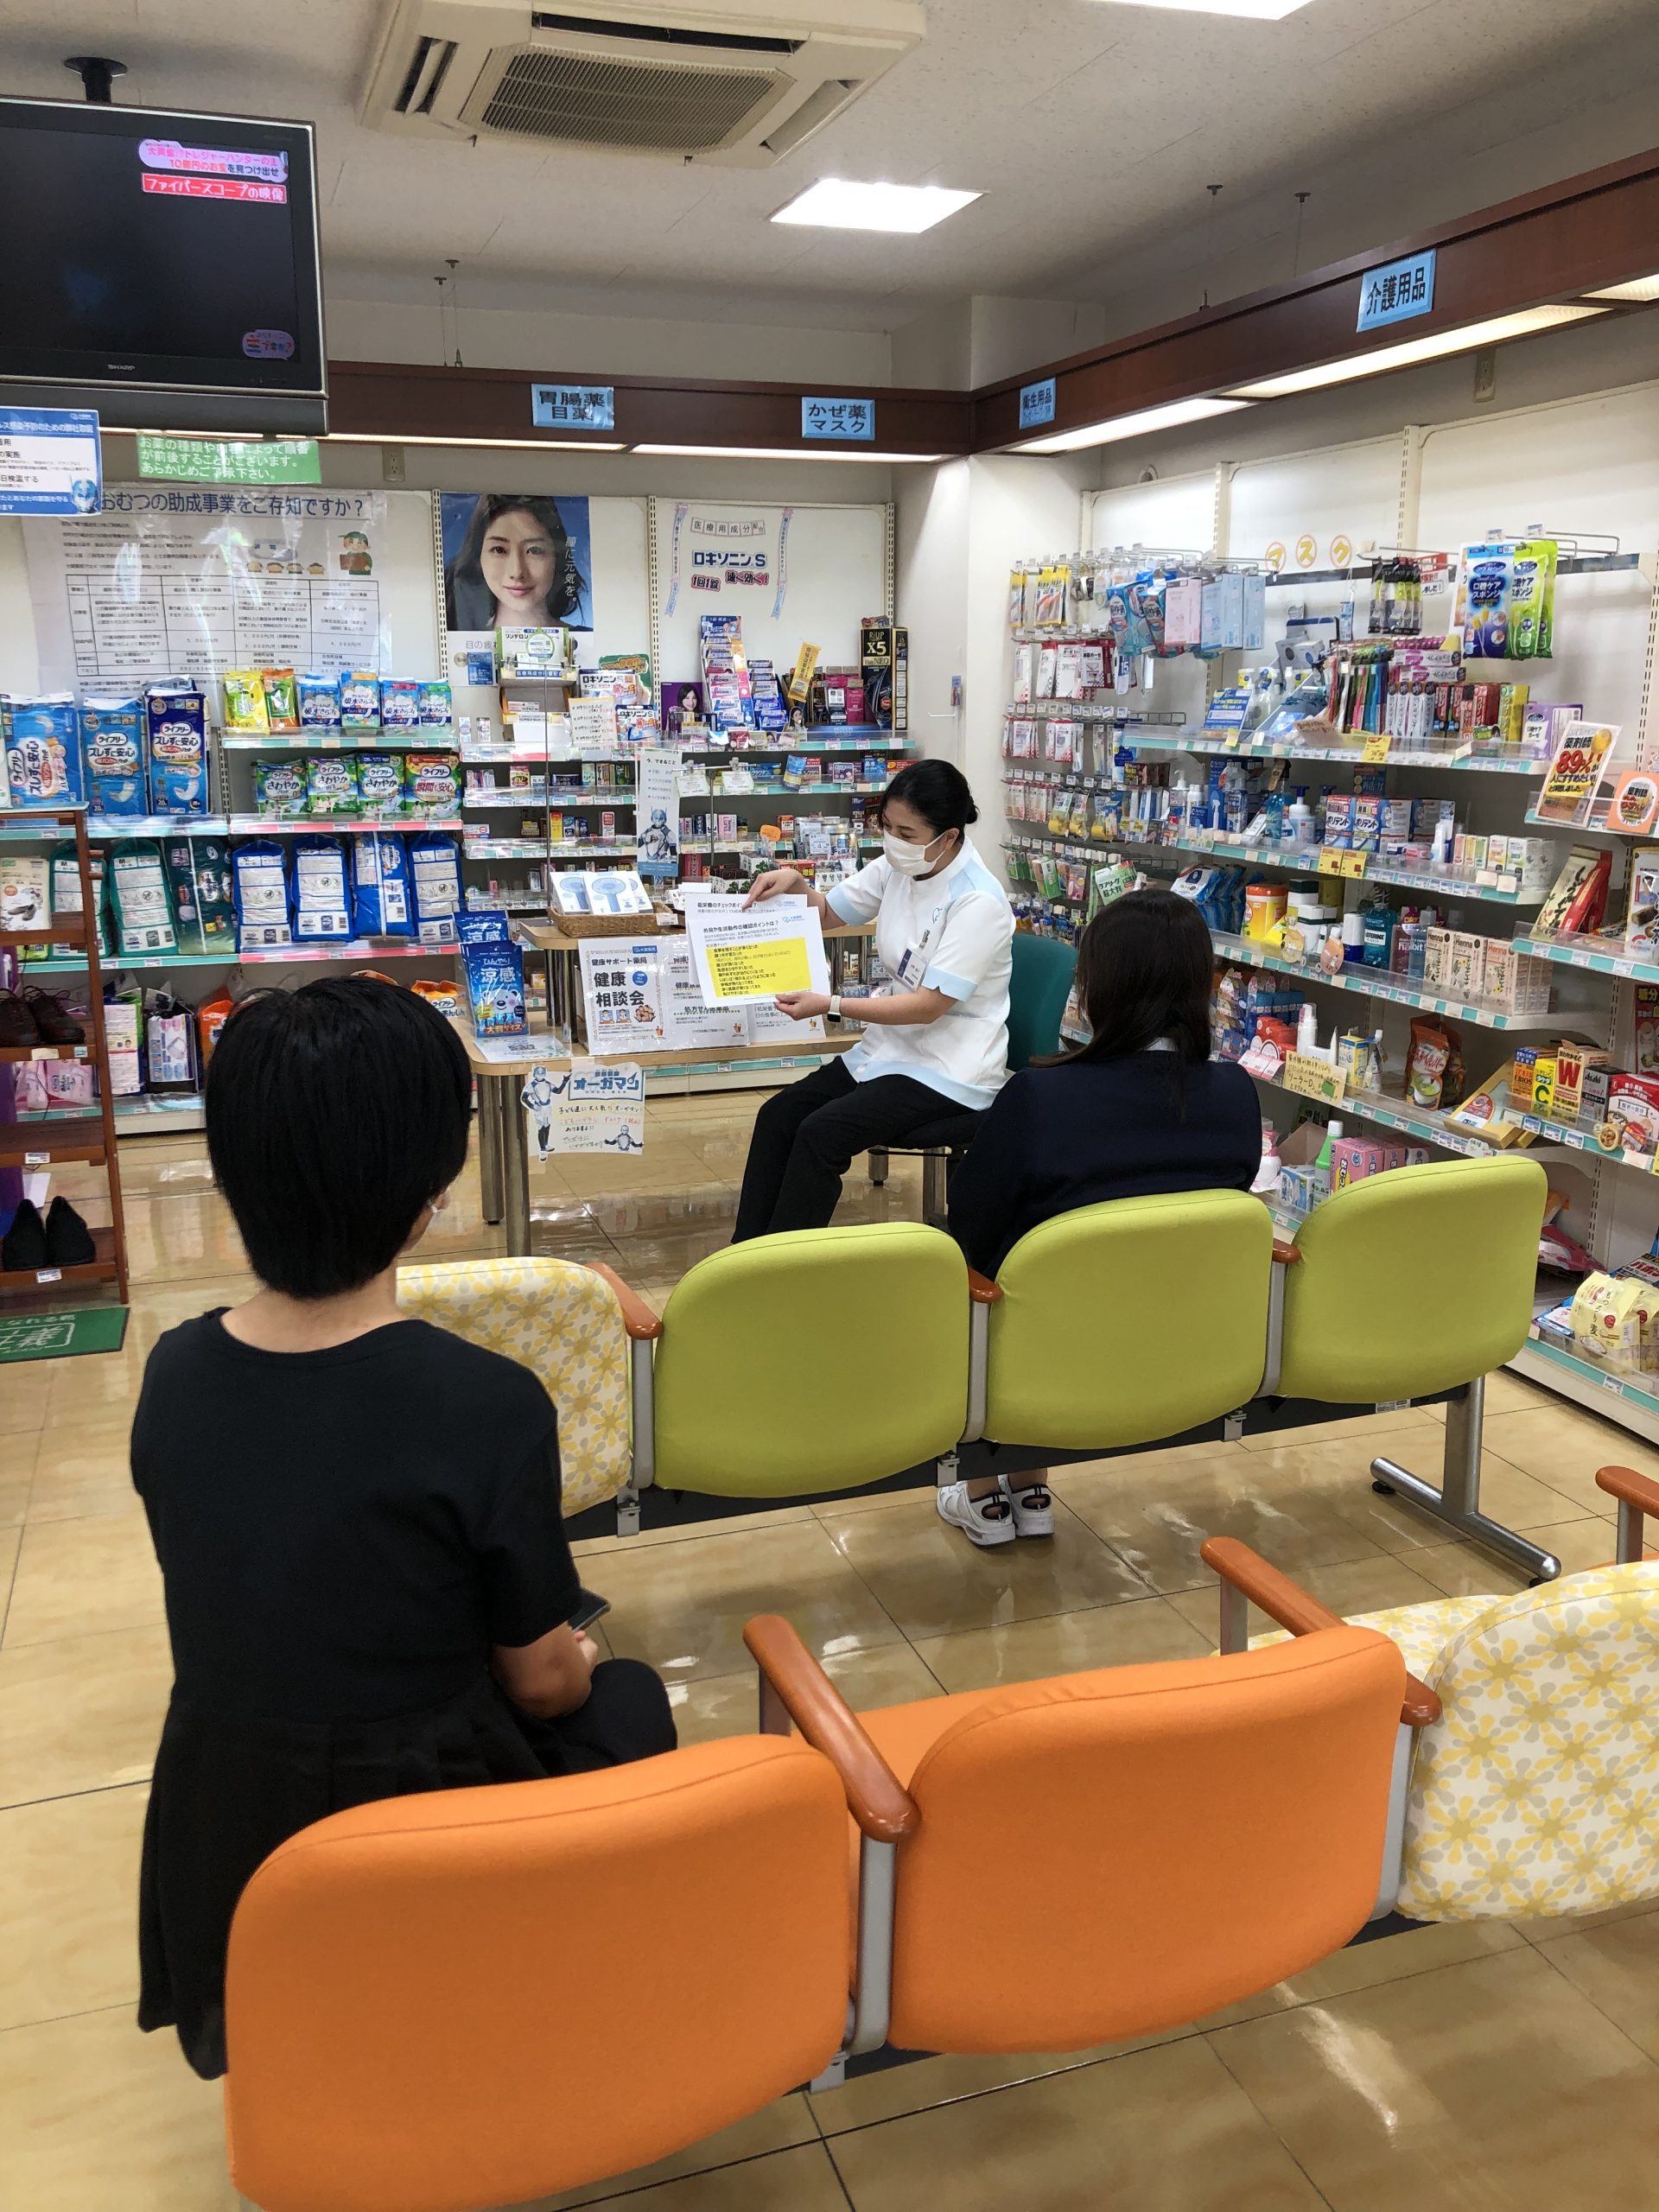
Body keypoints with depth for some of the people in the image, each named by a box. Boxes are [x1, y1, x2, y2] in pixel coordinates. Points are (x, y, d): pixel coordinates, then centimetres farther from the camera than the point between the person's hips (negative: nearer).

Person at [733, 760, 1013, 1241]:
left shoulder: (978, 902, -21)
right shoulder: (897, 869, 2)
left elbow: (928, 1006, -23)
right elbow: (827, 911, 19)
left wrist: (830, 1006, -25)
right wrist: (793, 883, -3)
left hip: (949, 1073, -8)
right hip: (891, 1046, 8)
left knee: (821, 1134, -24)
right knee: (778, 1114, -9)